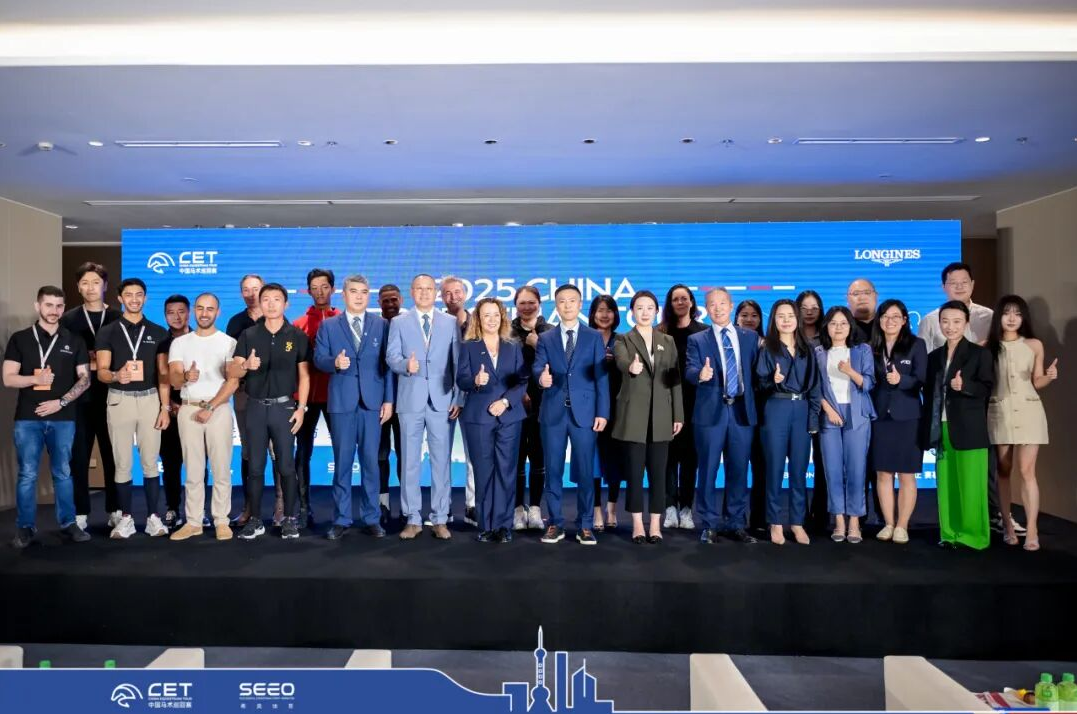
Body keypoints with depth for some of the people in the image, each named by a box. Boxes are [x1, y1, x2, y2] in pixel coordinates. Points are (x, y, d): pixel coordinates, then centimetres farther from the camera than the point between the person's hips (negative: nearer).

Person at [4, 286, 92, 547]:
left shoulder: (74, 341, 7)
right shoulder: (20, 339, 5)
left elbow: (85, 379, 4)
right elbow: (8, 378, 1)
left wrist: (61, 401, -8)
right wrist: (35, 379, -17)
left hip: (63, 418, 1)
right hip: (28, 418, -1)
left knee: (62, 473, 8)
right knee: (27, 475, 3)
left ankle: (68, 523, 15)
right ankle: (25, 527, 13)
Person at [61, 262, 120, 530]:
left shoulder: (118, 318, 6)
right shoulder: (69, 319, 7)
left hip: (111, 397, -1)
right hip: (80, 398, 1)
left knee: (113, 455, 4)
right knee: (78, 457, 4)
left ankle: (114, 510, 14)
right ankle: (81, 513, 13)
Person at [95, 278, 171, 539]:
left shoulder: (158, 332, 6)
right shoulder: (107, 332, 3)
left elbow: (163, 374, 5)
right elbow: (101, 372, -5)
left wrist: (165, 407, -3)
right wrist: (116, 375, -29)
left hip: (150, 399, 0)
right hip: (119, 400, 0)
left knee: (150, 462, 4)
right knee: (122, 463, 4)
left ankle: (153, 516, 11)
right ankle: (125, 518, 14)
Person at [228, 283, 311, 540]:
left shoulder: (297, 336, 1)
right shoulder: (248, 335, 5)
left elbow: (304, 375, 1)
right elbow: (232, 372, 0)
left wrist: (301, 408, -7)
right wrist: (246, 365, -23)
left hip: (284, 406, -2)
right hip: (255, 407, 2)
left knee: (286, 466, 2)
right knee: (255, 466, 7)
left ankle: (290, 519, 13)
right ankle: (255, 520, 16)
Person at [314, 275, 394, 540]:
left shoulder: (381, 324, 6)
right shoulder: (328, 326, 7)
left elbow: (388, 364, 3)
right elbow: (318, 359, 2)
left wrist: (388, 400, -3)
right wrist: (335, 362, -20)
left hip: (373, 402, 0)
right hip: (341, 402, 0)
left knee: (370, 462, 4)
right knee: (342, 462, 6)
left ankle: (371, 518, 14)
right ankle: (341, 519, 16)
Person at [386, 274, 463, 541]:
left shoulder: (451, 322, 8)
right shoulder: (398, 322, 9)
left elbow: (459, 362, 5)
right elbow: (391, 356, -2)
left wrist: (458, 398, -2)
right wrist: (406, 365, -25)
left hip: (442, 401, 0)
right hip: (410, 400, 0)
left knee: (441, 461, 3)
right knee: (410, 462, 5)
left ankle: (440, 519, 13)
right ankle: (413, 519, 15)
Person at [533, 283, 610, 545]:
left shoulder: (594, 337, 7)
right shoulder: (545, 338, 11)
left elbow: (601, 377, 2)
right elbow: (537, 367, -3)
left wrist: (602, 412, -5)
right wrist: (541, 376, -28)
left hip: (584, 411, -1)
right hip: (553, 412, 1)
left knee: (585, 472, 3)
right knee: (553, 471, 6)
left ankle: (585, 525, 15)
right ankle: (555, 524, 18)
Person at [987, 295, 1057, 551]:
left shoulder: (1034, 345, 4)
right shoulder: (988, 346, 1)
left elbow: (1037, 382, 8)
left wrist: (1050, 376, -12)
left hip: (1028, 411, 0)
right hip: (999, 412, 0)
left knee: (1026, 471, -7)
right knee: (1004, 472, 6)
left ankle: (1032, 531, -4)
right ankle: (1008, 526, 14)